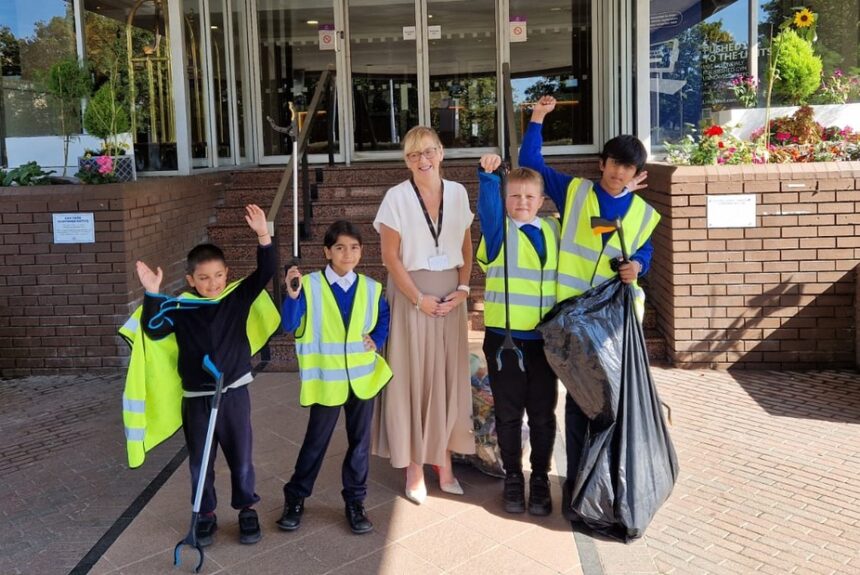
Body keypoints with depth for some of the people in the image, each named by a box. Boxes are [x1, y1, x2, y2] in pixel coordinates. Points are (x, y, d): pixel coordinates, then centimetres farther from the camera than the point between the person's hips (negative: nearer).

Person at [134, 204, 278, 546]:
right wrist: (152, 294, -26)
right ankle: (205, 515, 30)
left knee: (241, 457, 12)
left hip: (234, 392, 0)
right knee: (200, 461, 13)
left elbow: (266, 271, -13)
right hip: (196, 398, 0)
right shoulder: (179, 308, -6)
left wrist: (263, 236, -26)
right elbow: (154, 329, -15)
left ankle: (247, 509, 30)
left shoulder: (238, 297, -5)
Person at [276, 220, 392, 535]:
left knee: (360, 442, 11)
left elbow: (385, 317, 16)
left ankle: (355, 502, 26)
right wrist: (292, 295, -34)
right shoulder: (310, 286, -11)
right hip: (326, 380, -3)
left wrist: (377, 340, -1)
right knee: (315, 442, 9)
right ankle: (295, 499, 28)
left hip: (362, 378, 3)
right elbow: (289, 325, -19)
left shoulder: (371, 288, -1)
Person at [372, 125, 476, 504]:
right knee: (413, 376, 1)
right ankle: (414, 468, 11)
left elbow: (466, 247, 10)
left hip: (451, 294, 4)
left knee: (448, 375, 8)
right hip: (411, 293, -3)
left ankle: (444, 461, 20)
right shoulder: (397, 197, -6)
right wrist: (419, 299, -11)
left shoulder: (457, 193, 5)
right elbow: (390, 255, -7)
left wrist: (462, 288, -3)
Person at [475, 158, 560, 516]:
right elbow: (488, 205, -22)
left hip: (544, 338, 3)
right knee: (508, 412, 8)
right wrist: (489, 175, -39)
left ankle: (540, 479, 23)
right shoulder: (499, 229, -2)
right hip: (504, 336, -2)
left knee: (542, 412, 9)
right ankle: (513, 478, 23)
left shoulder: (555, 230, 10)